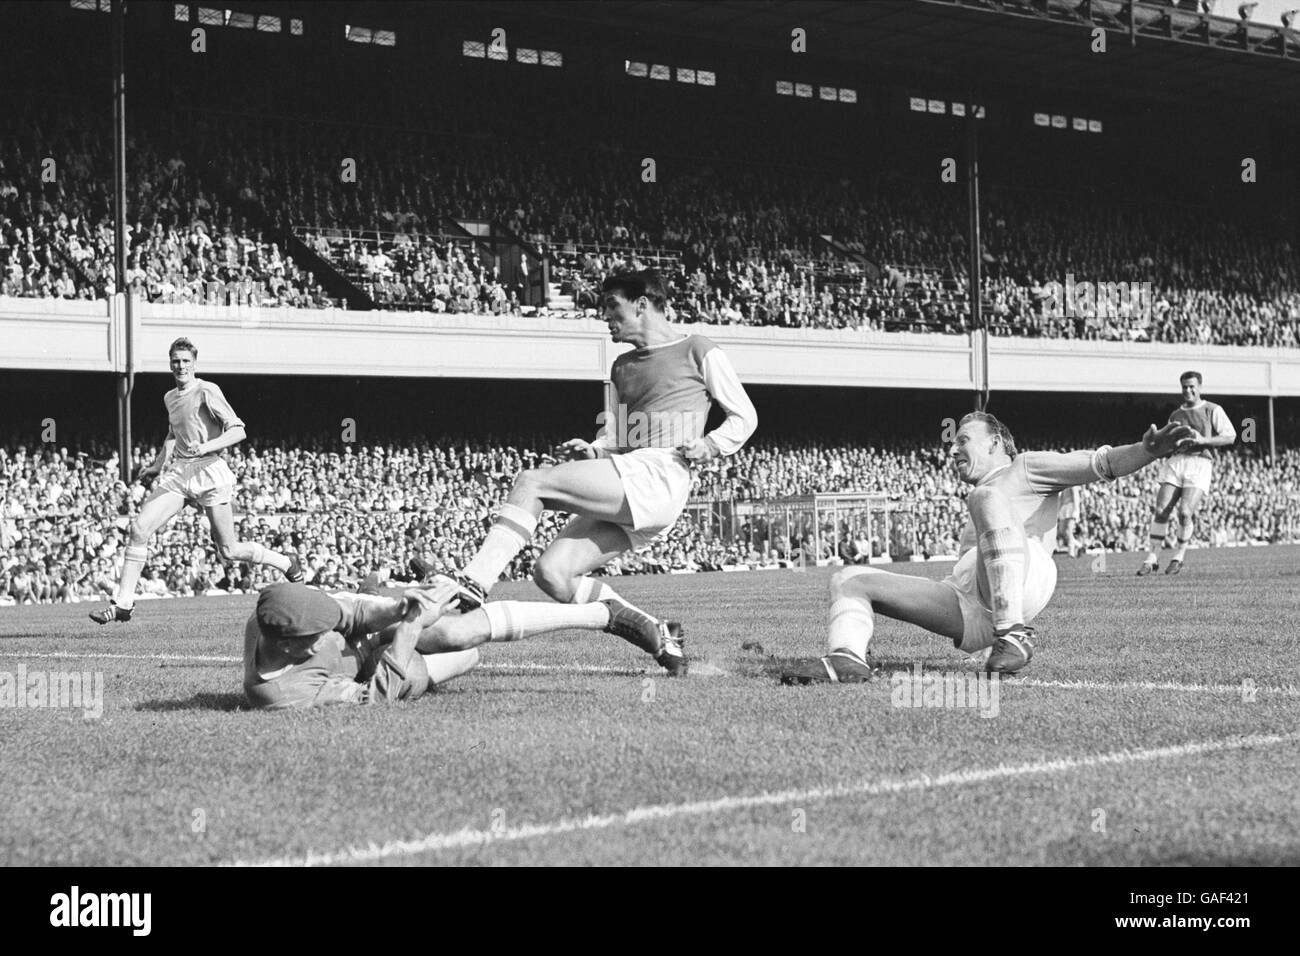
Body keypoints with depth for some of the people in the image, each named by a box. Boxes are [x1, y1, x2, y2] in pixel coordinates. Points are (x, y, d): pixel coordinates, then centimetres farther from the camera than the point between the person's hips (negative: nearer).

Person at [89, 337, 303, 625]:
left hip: (209, 472, -6)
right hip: (178, 472, 6)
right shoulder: (170, 398, 16)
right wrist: (158, 464, 27)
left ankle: (287, 564, 21)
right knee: (139, 528, -11)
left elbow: (238, 431, -11)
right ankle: (122, 604, -9)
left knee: (229, 550, -4)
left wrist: (206, 447, -23)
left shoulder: (206, 392, -6)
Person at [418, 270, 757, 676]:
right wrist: (590, 451, 8)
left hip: (660, 478, -8)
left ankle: (472, 585, -29)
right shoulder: (622, 367, 27)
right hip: (628, 496, 8)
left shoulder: (697, 352, 7)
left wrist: (710, 446, -9)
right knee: (552, 572, -9)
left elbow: (744, 417, 9)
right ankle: (657, 637, 0)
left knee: (531, 482, -20)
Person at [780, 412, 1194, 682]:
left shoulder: (1024, 469, 19)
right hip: (971, 609, 7)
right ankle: (847, 659, -31)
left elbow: (1099, 464, 4)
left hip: (1027, 578, -7)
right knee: (849, 580, 2)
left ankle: (1013, 636, -38)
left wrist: (1149, 450, -13)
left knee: (988, 496, -32)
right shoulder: (973, 504, 41)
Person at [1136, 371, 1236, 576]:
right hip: (1176, 461, 4)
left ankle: (1179, 555, 1)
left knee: (1185, 511, -18)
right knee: (1161, 510, -11)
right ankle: (1152, 558, -5)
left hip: (1200, 462, -4)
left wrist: (1204, 440, -10)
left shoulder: (1213, 410, 9)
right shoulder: (1175, 415, 24)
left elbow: (1230, 436, 3)